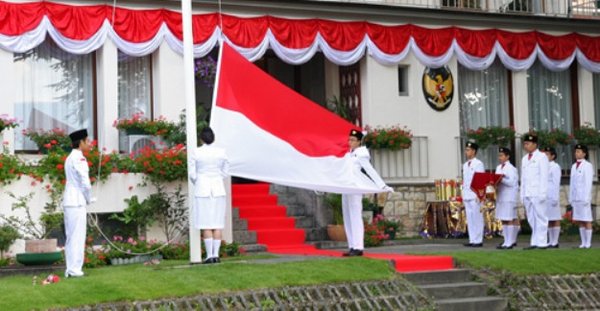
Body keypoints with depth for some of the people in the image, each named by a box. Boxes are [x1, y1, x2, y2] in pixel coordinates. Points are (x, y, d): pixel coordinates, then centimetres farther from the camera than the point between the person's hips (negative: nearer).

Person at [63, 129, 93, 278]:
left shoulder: (70, 158, 17)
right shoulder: (79, 158, -13)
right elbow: (85, 182, -17)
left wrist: (87, 198, 14)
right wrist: (89, 199, -2)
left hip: (69, 200, 9)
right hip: (77, 201, -9)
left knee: (70, 236, 10)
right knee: (77, 236, -7)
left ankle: (70, 269, 11)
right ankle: (74, 269, -8)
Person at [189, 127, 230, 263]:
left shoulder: (196, 153, -5)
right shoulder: (221, 152, 1)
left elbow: (192, 174, -3)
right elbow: (225, 172, 8)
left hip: (202, 190, -2)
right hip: (218, 189, 2)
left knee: (206, 225, -1)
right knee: (218, 224, 5)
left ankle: (209, 255, -5)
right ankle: (216, 254, 3)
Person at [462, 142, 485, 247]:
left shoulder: (478, 164, -5)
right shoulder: (465, 165, 17)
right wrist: (463, 195, 15)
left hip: (475, 196, -7)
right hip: (467, 195, 7)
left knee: (477, 218, -5)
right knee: (469, 219, 7)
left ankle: (478, 240, -3)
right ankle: (472, 240, 9)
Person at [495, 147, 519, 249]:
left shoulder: (511, 168, -8)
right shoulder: (498, 168, 16)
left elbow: (512, 182, -15)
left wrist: (501, 179, -22)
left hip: (509, 197, -8)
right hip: (501, 196, 8)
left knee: (509, 220, -8)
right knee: (503, 220, 10)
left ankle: (509, 242, -8)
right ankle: (507, 240, 18)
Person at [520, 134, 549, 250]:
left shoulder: (541, 157, -1)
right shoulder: (524, 158, 20)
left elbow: (544, 177, -7)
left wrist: (543, 193, -14)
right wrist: (522, 194, 13)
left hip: (537, 193, -7)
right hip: (527, 193, 7)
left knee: (540, 217, -5)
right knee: (531, 219, 5)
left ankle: (542, 242, -5)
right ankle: (534, 242, 7)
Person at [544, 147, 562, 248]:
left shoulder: (555, 167, -5)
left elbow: (556, 183, -10)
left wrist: (555, 198, -15)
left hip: (552, 196, -7)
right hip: (544, 197, 7)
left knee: (555, 219, -3)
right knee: (548, 220, 8)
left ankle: (555, 242, -2)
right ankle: (550, 241, 12)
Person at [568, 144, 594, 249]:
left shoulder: (588, 166, -7)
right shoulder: (574, 166, 14)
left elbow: (589, 182, -12)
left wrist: (586, 198, -17)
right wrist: (570, 198, 12)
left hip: (584, 197, -7)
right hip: (576, 197, 7)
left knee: (587, 220, -3)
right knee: (580, 220, 6)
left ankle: (588, 243, 0)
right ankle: (583, 242, 9)